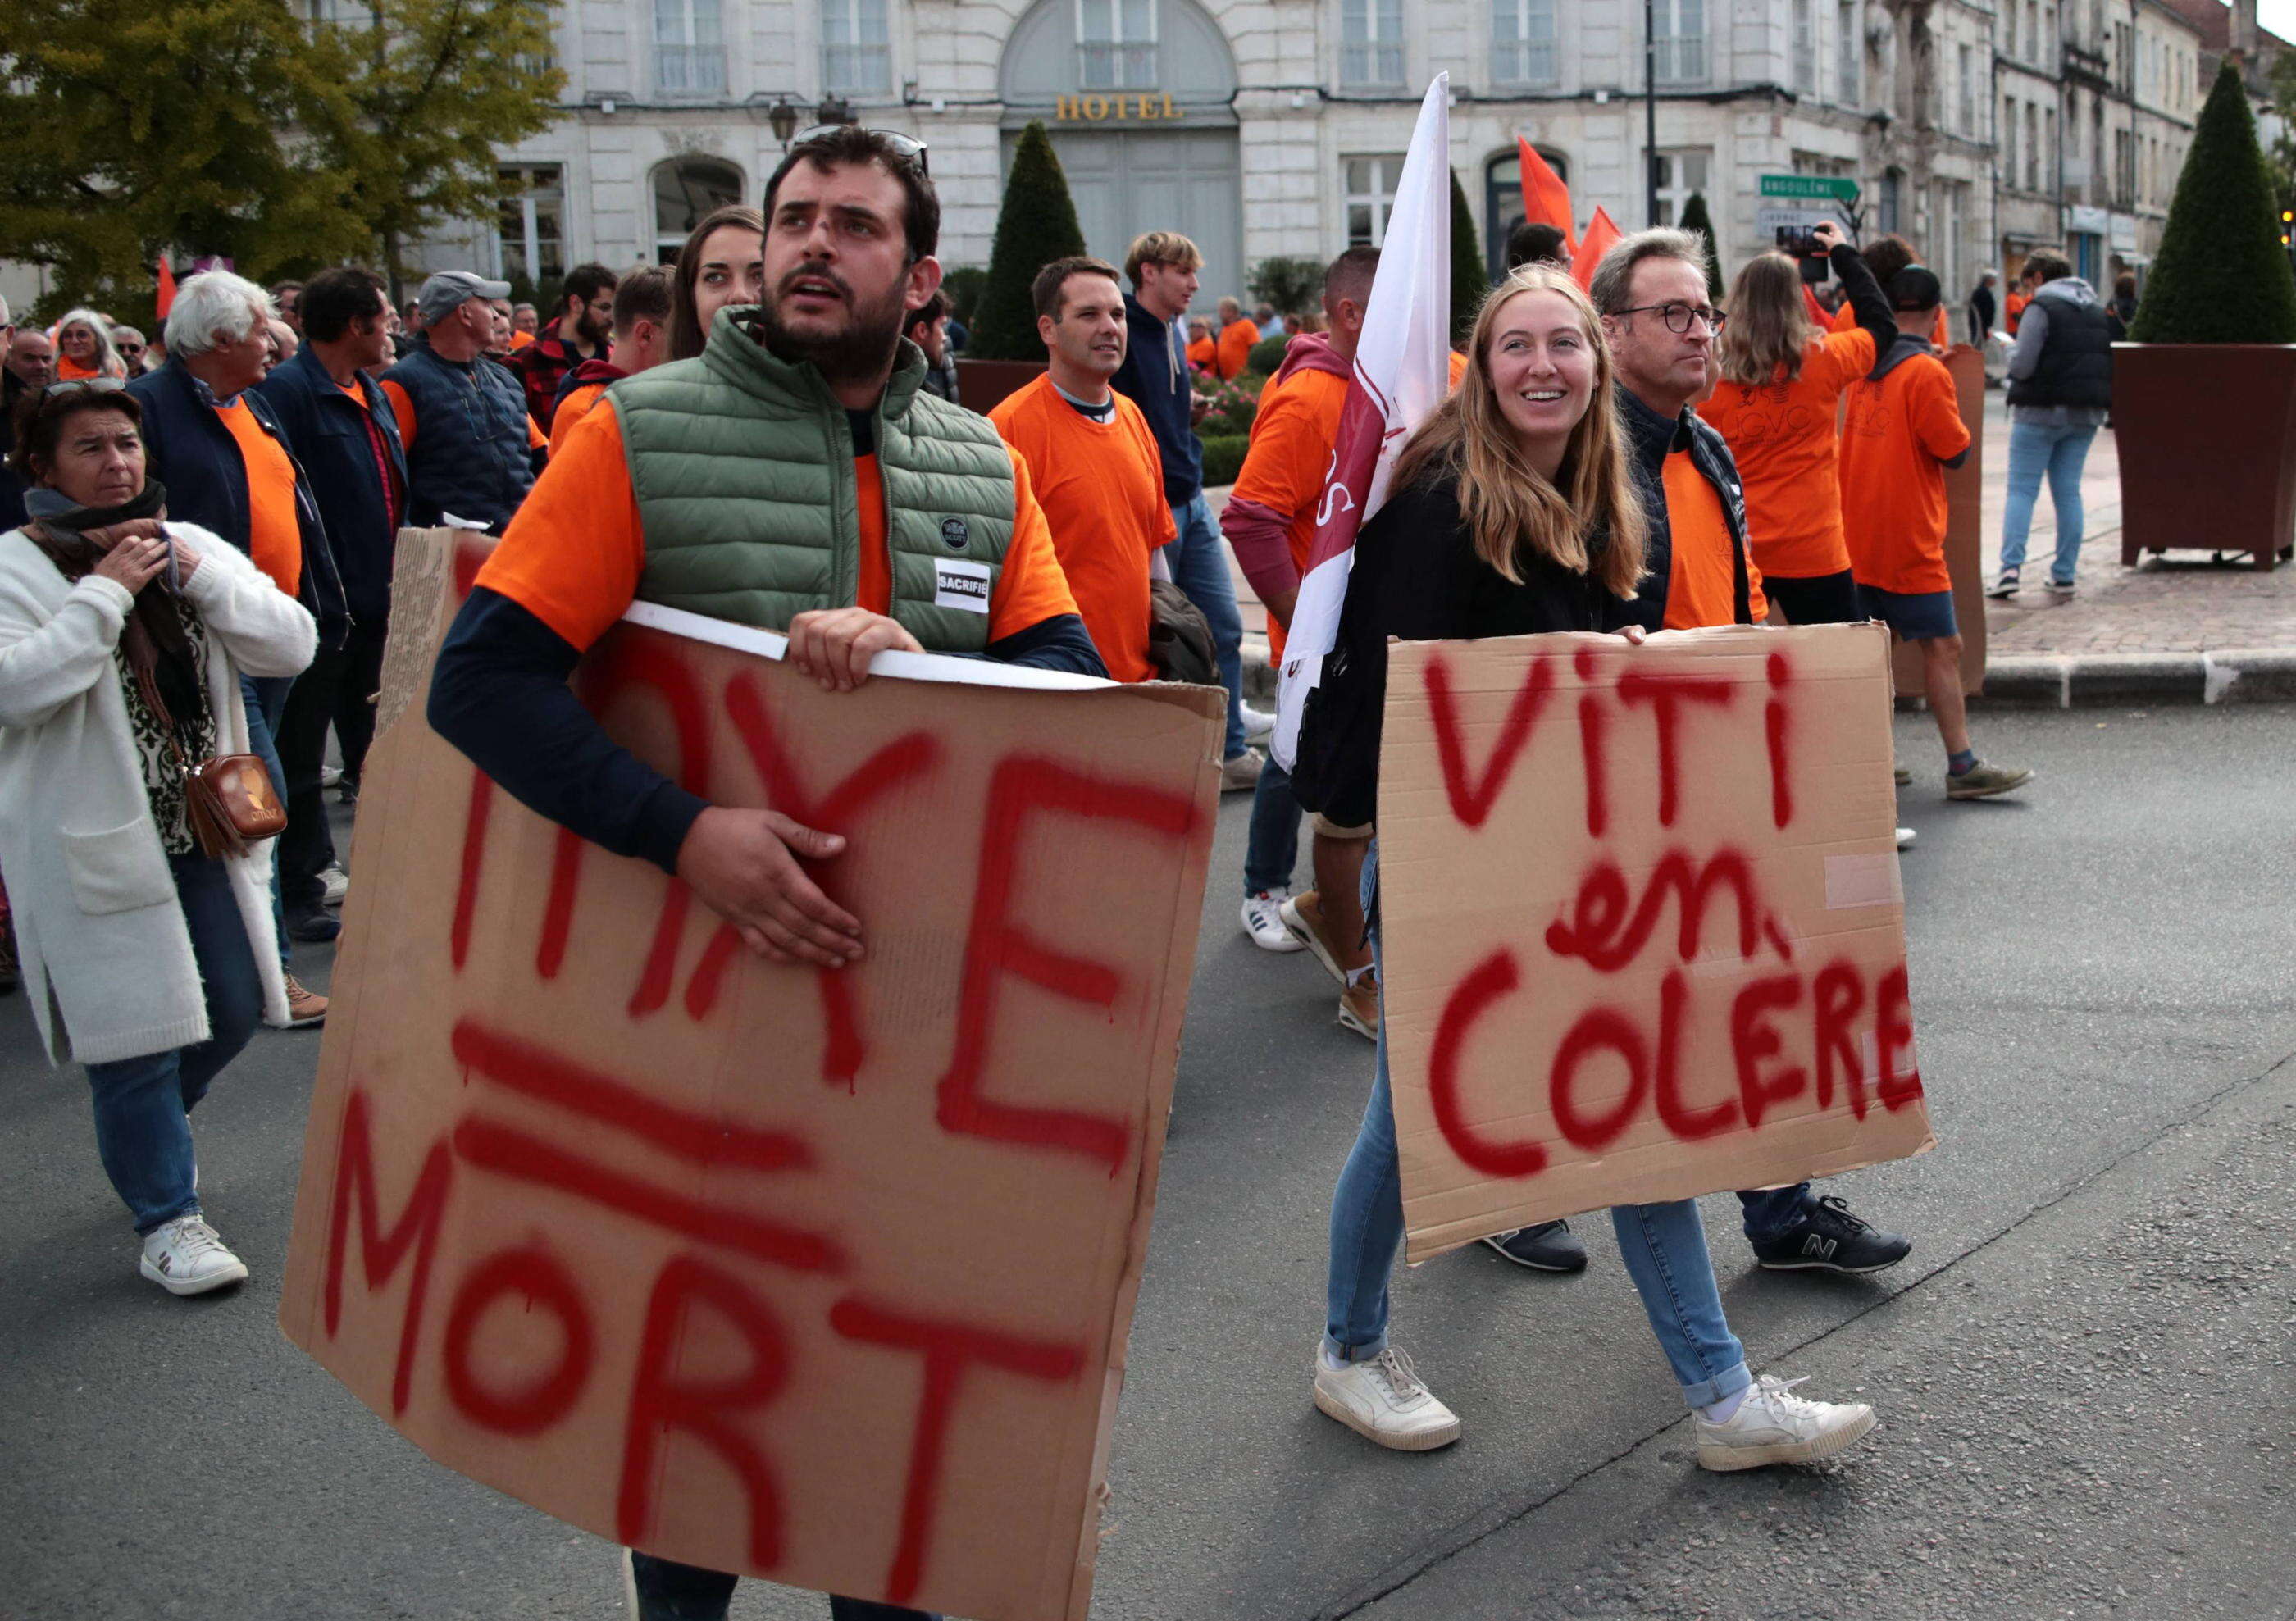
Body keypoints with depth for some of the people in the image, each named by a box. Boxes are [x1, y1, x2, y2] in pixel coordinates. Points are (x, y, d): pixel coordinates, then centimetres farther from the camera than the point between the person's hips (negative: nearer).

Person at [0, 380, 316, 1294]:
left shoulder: (191, 547, 8)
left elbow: (291, 647, -1)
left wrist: (196, 575, -12)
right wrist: (105, 591, -21)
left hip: (205, 831, 6)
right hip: (95, 845, -6)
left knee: (234, 1010, 14)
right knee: (137, 1029, -2)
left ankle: (148, 1130, 42)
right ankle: (166, 1219, 12)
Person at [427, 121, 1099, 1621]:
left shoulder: (987, 470, 5)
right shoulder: (642, 433, -7)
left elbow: (1073, 684, -3)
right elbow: (484, 674, -16)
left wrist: (912, 654, -24)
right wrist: (683, 832, -29)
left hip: (920, 974, 3)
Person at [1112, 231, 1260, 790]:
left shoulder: (1173, 334, 14)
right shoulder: (1121, 333, -13)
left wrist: (1191, 411, 9)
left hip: (1191, 502, 9)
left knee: (1224, 628, 10)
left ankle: (1231, 753, 19)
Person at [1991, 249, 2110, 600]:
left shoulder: (2041, 307, -10)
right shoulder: (2097, 311, 14)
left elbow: (2022, 366, -16)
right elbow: (2107, 364, 18)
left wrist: (2011, 353, 4)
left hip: (2040, 412, -6)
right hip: (2086, 413, 6)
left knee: (2021, 490, -2)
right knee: (2068, 492, 9)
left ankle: (2011, 567, -13)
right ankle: (2065, 575, 7)